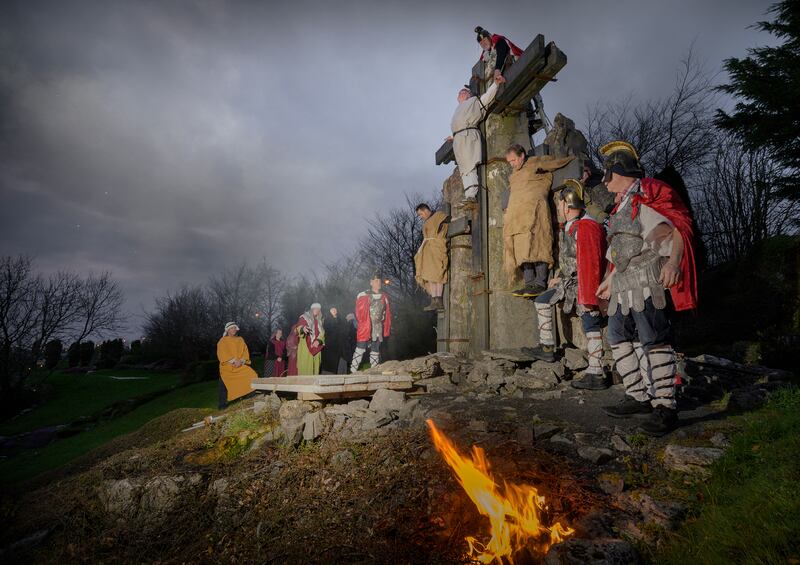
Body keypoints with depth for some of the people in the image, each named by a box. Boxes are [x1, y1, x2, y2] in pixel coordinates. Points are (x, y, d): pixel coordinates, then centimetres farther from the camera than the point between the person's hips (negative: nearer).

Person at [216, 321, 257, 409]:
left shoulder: (240, 340, 15)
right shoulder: (223, 341, 3)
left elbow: (245, 351, 8)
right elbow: (222, 354, -8)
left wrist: (241, 361, -11)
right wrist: (234, 361, -18)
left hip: (240, 366, 3)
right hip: (227, 367, -3)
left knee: (252, 376, -14)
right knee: (225, 387, -3)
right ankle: (222, 406, 9)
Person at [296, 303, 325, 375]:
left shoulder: (319, 321, 19)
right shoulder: (304, 318, 2)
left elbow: (322, 333, 13)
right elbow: (298, 328, -13)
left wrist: (319, 340, -8)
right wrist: (302, 329, -37)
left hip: (316, 348, 5)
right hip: (305, 347, -5)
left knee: (315, 367, 1)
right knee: (305, 367, -12)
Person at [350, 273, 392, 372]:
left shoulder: (384, 297, 10)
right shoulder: (363, 296, -2)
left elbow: (387, 313, 12)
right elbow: (359, 312, -3)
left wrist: (387, 328, 8)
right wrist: (362, 323, -10)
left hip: (379, 329, 4)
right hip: (366, 329, -4)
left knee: (375, 351, 11)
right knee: (360, 348, -8)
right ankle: (353, 371, -4)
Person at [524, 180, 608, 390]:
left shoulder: (586, 227, -21)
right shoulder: (569, 227, 11)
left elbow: (591, 265, -25)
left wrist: (588, 297, -26)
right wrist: (559, 277, 25)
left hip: (584, 285, -11)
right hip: (570, 282, 11)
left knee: (591, 327, -6)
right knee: (542, 301, 17)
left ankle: (596, 375, 1)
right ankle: (547, 347, 22)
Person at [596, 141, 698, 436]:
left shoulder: (647, 194, -4)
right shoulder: (622, 204, 23)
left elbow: (680, 228, -13)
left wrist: (673, 262, -29)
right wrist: (610, 279, 30)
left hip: (647, 280, -10)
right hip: (624, 284, 10)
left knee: (654, 339, -11)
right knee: (619, 338, 10)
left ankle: (665, 407, -6)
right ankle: (639, 397, 18)